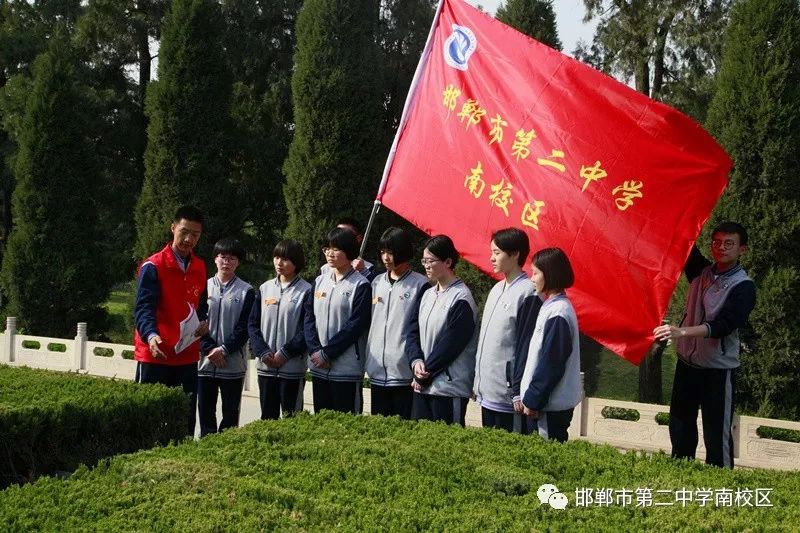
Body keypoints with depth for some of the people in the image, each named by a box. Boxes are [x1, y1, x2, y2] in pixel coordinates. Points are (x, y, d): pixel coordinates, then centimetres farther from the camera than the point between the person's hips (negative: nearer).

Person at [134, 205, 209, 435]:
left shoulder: (200, 267, 11)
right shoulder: (153, 266, -9)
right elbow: (143, 308, -16)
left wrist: (203, 321, -1)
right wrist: (150, 335, -34)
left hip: (188, 356, 6)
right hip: (155, 355, -6)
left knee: (187, 416, 10)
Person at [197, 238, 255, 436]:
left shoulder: (246, 291, 1)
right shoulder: (204, 287, 6)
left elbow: (245, 327, -3)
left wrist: (224, 349, -12)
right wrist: (209, 349, -10)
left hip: (233, 363, -2)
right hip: (205, 362, 2)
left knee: (230, 414, 3)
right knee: (205, 412, 8)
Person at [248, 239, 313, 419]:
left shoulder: (306, 291, -5)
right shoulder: (265, 288, 9)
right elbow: (253, 324, 8)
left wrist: (285, 353, -13)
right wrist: (263, 352, -5)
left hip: (292, 366, -4)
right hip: (265, 366, 4)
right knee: (267, 417, 12)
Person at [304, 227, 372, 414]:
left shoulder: (360, 285, -7)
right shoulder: (320, 281, 12)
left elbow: (356, 326, -12)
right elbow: (309, 317, 7)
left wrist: (327, 353, -12)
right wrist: (315, 350, -7)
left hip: (346, 370, -6)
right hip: (318, 367, 6)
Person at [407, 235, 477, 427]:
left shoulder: (461, 299, -11)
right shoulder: (428, 295, 14)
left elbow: (450, 343, -14)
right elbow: (414, 331, 11)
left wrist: (425, 374, -9)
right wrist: (416, 361, -8)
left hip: (450, 388, -8)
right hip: (422, 386, 8)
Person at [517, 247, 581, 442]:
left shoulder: (558, 312, -16)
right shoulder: (550, 306, 12)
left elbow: (551, 364, -18)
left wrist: (532, 400, -13)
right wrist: (527, 396, 14)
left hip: (552, 406, -9)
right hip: (545, 402, 9)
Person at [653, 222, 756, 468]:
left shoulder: (743, 286, -13)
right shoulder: (702, 271, 5)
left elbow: (723, 325, -25)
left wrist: (682, 332, -37)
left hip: (717, 369, -6)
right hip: (687, 362, 6)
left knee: (717, 434, -1)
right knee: (680, 428, 15)